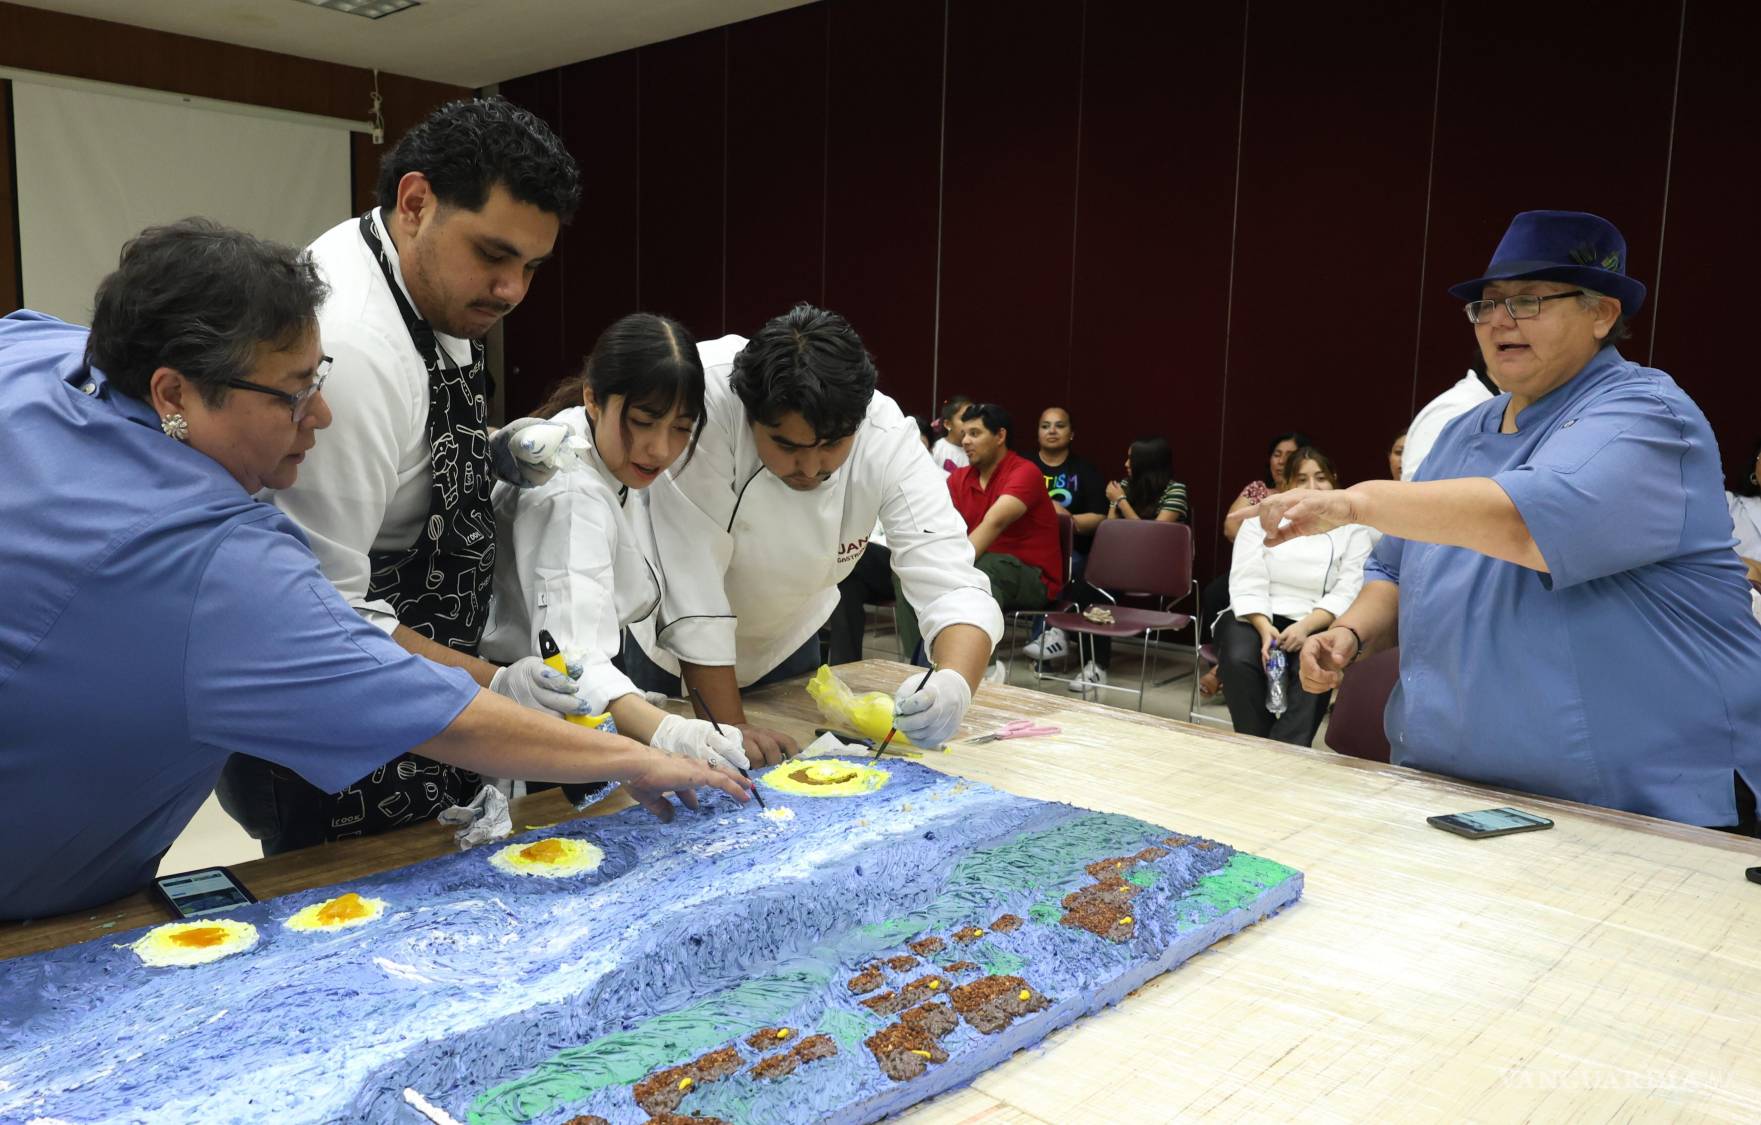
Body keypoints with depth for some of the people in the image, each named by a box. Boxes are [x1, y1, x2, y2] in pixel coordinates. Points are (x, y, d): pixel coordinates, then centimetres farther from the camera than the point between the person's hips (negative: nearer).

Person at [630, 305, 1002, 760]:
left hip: (786, 638, 2)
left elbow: (953, 586, -33)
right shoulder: (706, 408, -37)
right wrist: (731, 725, -33)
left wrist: (954, 685, -53)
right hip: (669, 642, -2)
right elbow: (692, 585, -35)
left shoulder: (887, 437, -29)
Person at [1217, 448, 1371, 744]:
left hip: (1316, 626, 0)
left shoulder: (1352, 528, 8)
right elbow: (1247, 582, -3)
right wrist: (1265, 629, -21)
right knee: (1240, 660, -33)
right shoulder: (1261, 518, 9)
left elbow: (1348, 592, -4)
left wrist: (1306, 626, -22)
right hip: (1257, 618, 1)